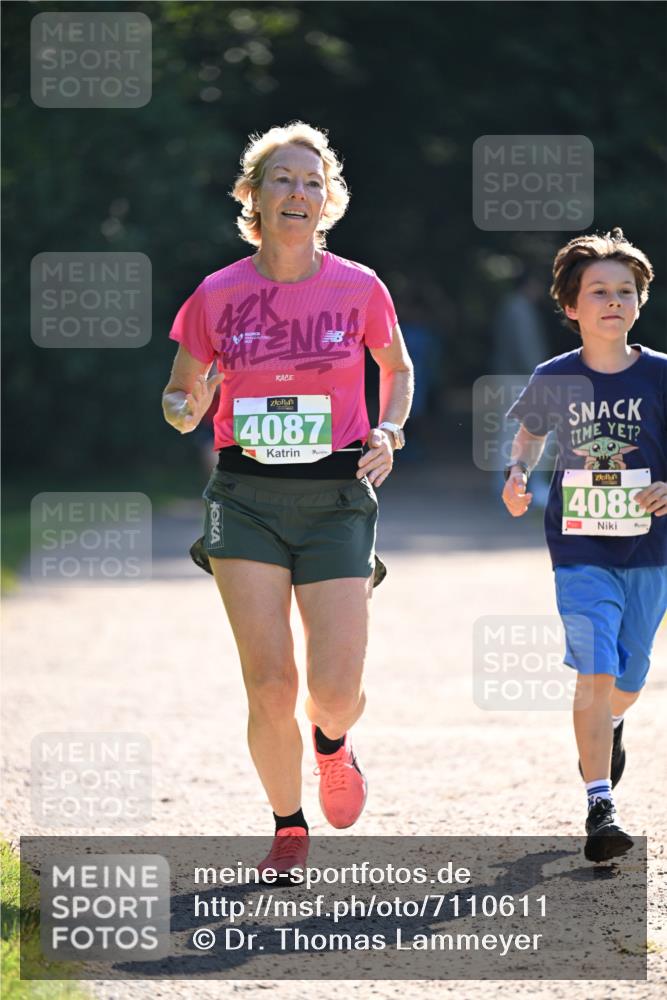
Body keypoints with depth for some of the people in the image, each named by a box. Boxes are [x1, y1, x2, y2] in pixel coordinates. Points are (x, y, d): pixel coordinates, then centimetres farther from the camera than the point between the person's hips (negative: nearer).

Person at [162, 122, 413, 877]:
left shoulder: (359, 289, 1)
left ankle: (332, 744, 29)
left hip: (336, 496, 0)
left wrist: (388, 433, 1)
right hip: (247, 497, 0)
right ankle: (289, 830, 14)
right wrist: (186, 409, -13)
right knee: (269, 685, -9)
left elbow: (397, 369, 19)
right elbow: (181, 399, 11)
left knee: (335, 693, -9)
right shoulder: (218, 296, 0)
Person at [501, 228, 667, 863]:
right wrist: (516, 475, -3)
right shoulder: (554, 380, -2)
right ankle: (600, 807, -12)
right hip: (580, 548, -1)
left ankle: (611, 724, 50)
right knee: (595, 672, -13)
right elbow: (529, 434, 16)